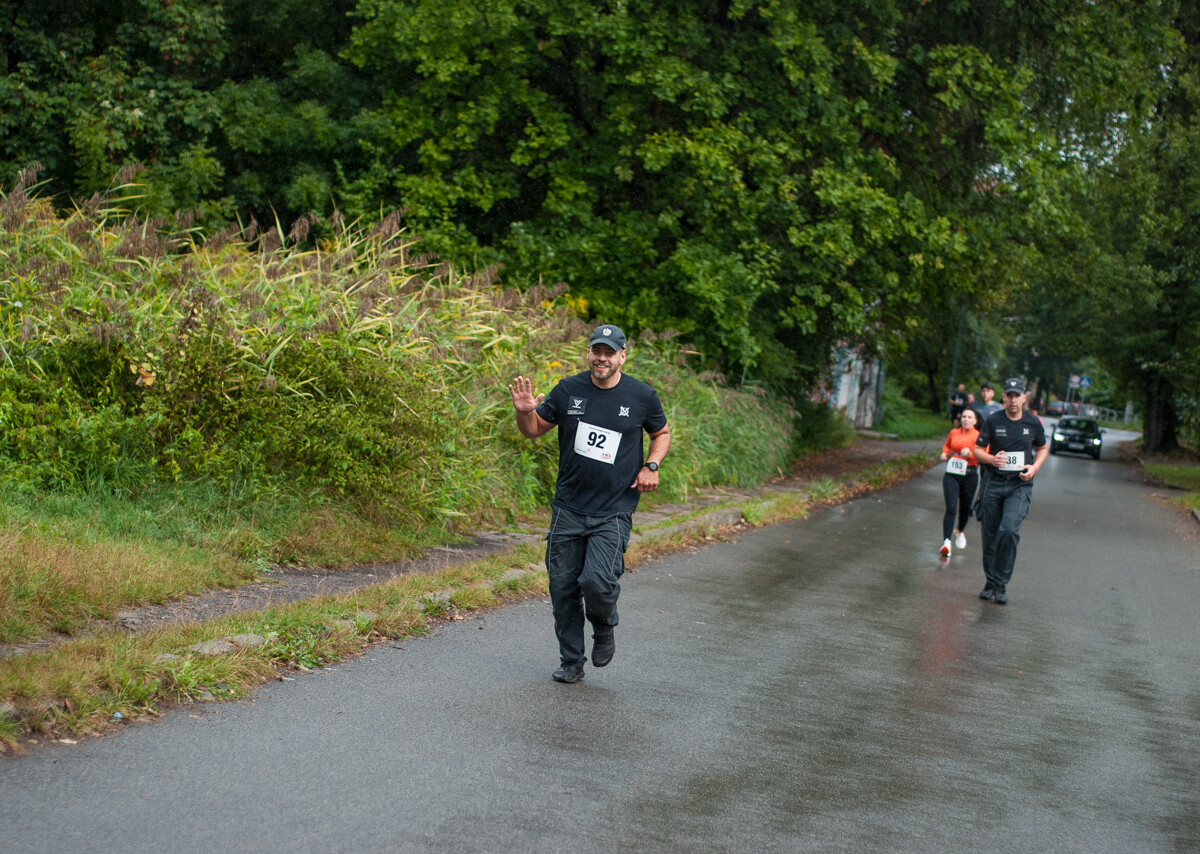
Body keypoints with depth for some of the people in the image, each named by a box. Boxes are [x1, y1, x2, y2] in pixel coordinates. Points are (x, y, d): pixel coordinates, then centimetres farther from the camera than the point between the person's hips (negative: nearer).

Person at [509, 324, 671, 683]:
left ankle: (604, 630, 15)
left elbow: (661, 433, 16)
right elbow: (534, 430, 10)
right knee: (562, 585, 4)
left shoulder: (642, 396, -1)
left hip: (613, 511, -2)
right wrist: (524, 412, -12)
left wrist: (651, 466, -1)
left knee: (597, 581, -19)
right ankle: (571, 662, 21)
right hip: (568, 508, 2)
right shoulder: (568, 390, 1)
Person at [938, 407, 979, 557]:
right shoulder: (954, 433, 6)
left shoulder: (978, 436, -5)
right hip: (951, 475, 1)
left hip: (969, 476, -1)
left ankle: (960, 531, 45)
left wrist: (970, 453, -26)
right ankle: (946, 542, -18)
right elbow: (947, 445, 28)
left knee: (965, 508, 14)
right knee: (951, 509, -13)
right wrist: (945, 453, 8)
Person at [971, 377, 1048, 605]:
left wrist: (1034, 467, -1)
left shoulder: (1033, 423, 2)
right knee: (989, 535, 6)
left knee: (1009, 529, -20)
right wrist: (992, 459, -19)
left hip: (1020, 486, -1)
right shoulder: (993, 421, -2)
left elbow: (1042, 449, 18)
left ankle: (1001, 584, -10)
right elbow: (977, 450, 3)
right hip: (993, 483, 1)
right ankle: (990, 581, 25)